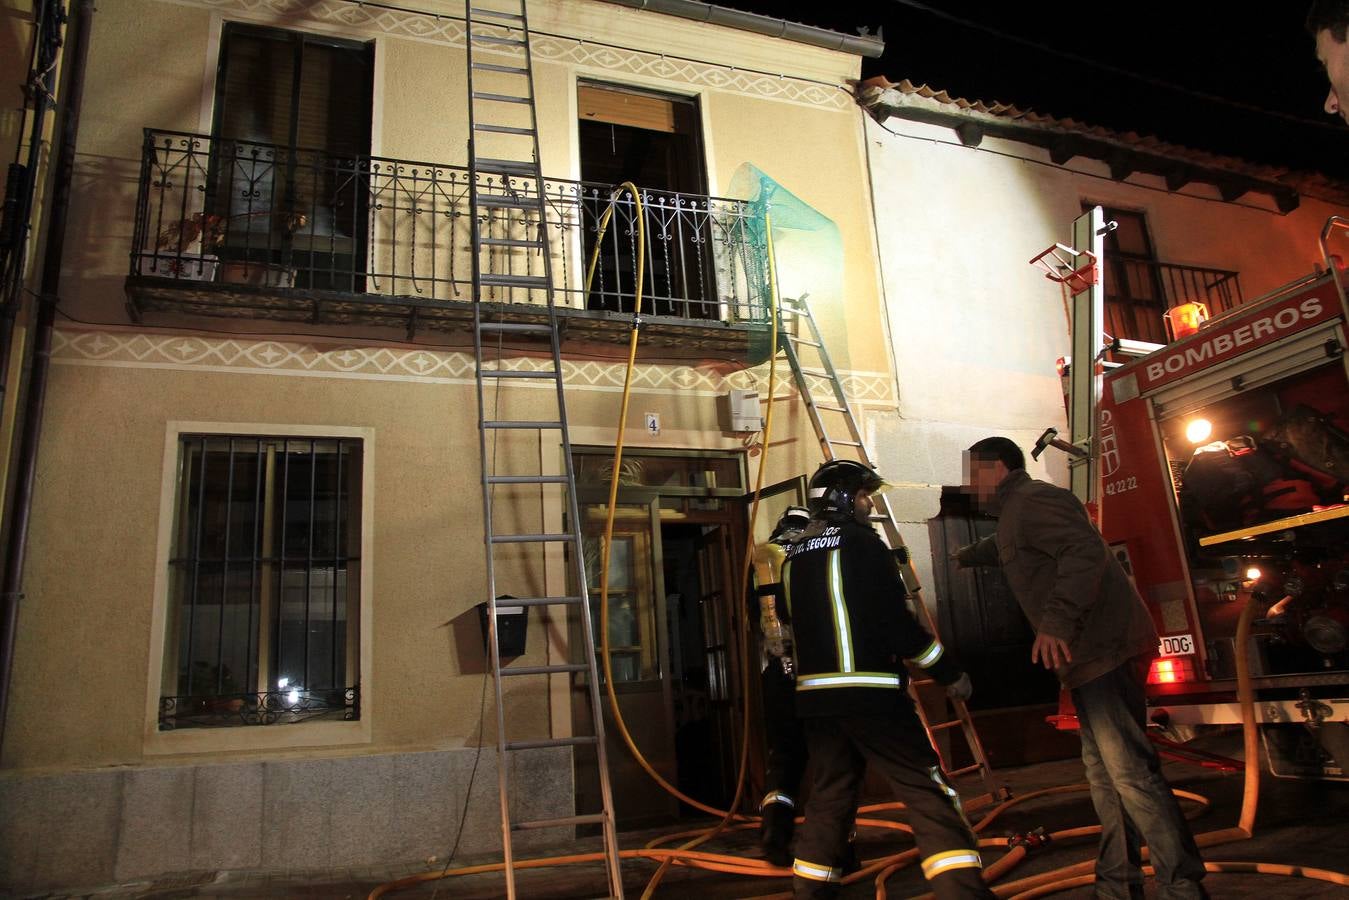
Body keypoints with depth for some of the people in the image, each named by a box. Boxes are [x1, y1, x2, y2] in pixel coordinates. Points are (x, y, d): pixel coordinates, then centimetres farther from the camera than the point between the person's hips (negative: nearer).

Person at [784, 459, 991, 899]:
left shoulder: (795, 555, 14)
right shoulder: (861, 542, -7)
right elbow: (895, 622, -12)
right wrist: (950, 673, -3)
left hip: (815, 695, 7)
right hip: (869, 692, -7)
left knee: (829, 796, 17)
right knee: (928, 791, -2)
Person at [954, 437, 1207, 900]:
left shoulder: (1033, 499, -8)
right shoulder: (1015, 512, 24)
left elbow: (1086, 550, -25)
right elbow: (1001, 547, 49)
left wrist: (1057, 620, -33)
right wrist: (963, 556, 67)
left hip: (1103, 648, -11)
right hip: (1092, 654, 11)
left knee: (1128, 769, -13)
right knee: (1103, 770, 12)